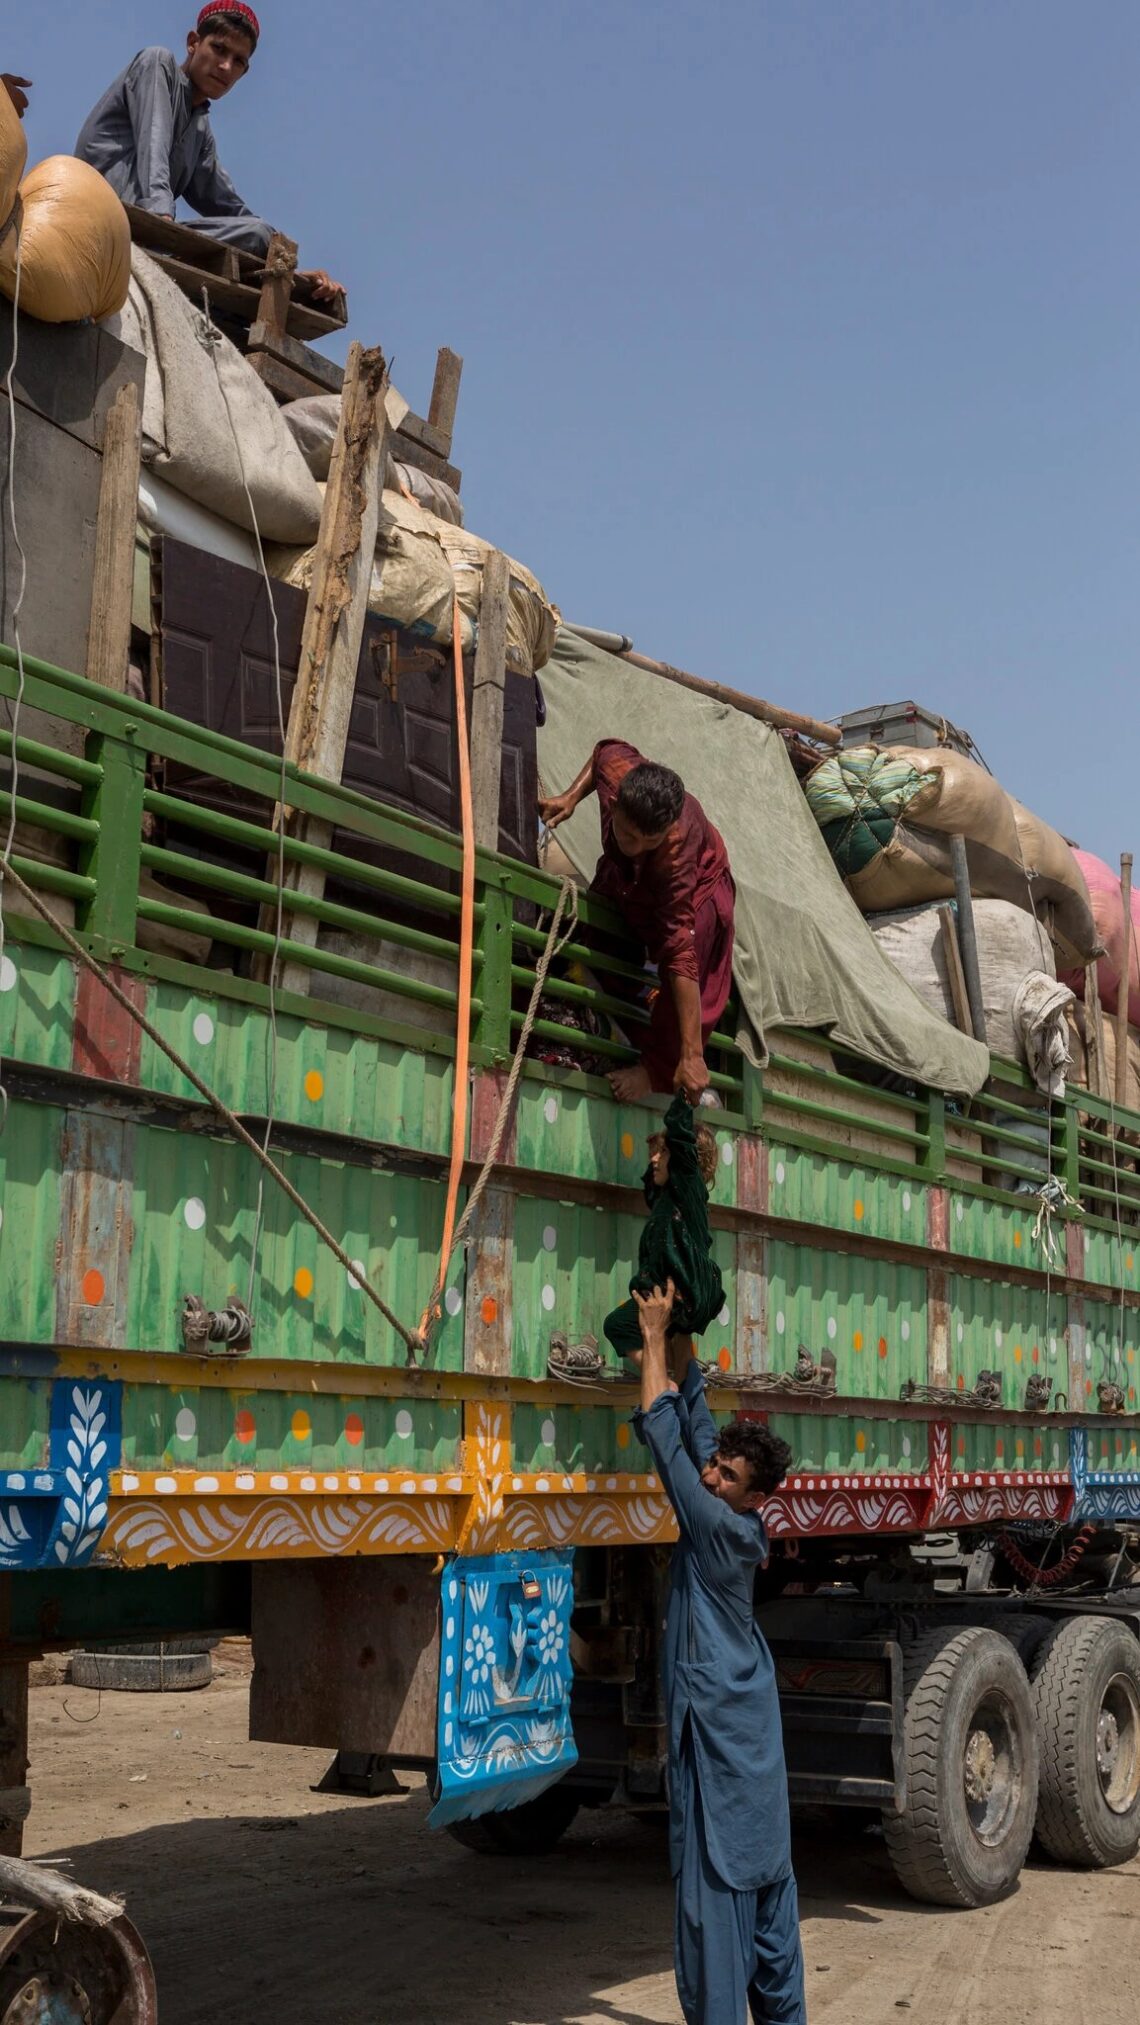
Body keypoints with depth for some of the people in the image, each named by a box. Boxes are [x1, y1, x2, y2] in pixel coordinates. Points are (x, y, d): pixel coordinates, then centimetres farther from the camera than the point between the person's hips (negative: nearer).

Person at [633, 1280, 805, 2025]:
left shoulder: (722, 1528, -17)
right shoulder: (746, 1533, 4)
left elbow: (665, 1438, -15)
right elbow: (696, 1421, 8)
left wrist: (653, 1336, -9)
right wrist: (681, 1341, 7)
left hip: (717, 1733, -9)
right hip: (754, 1731, 9)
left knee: (716, 1883, -6)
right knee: (767, 1874, 14)